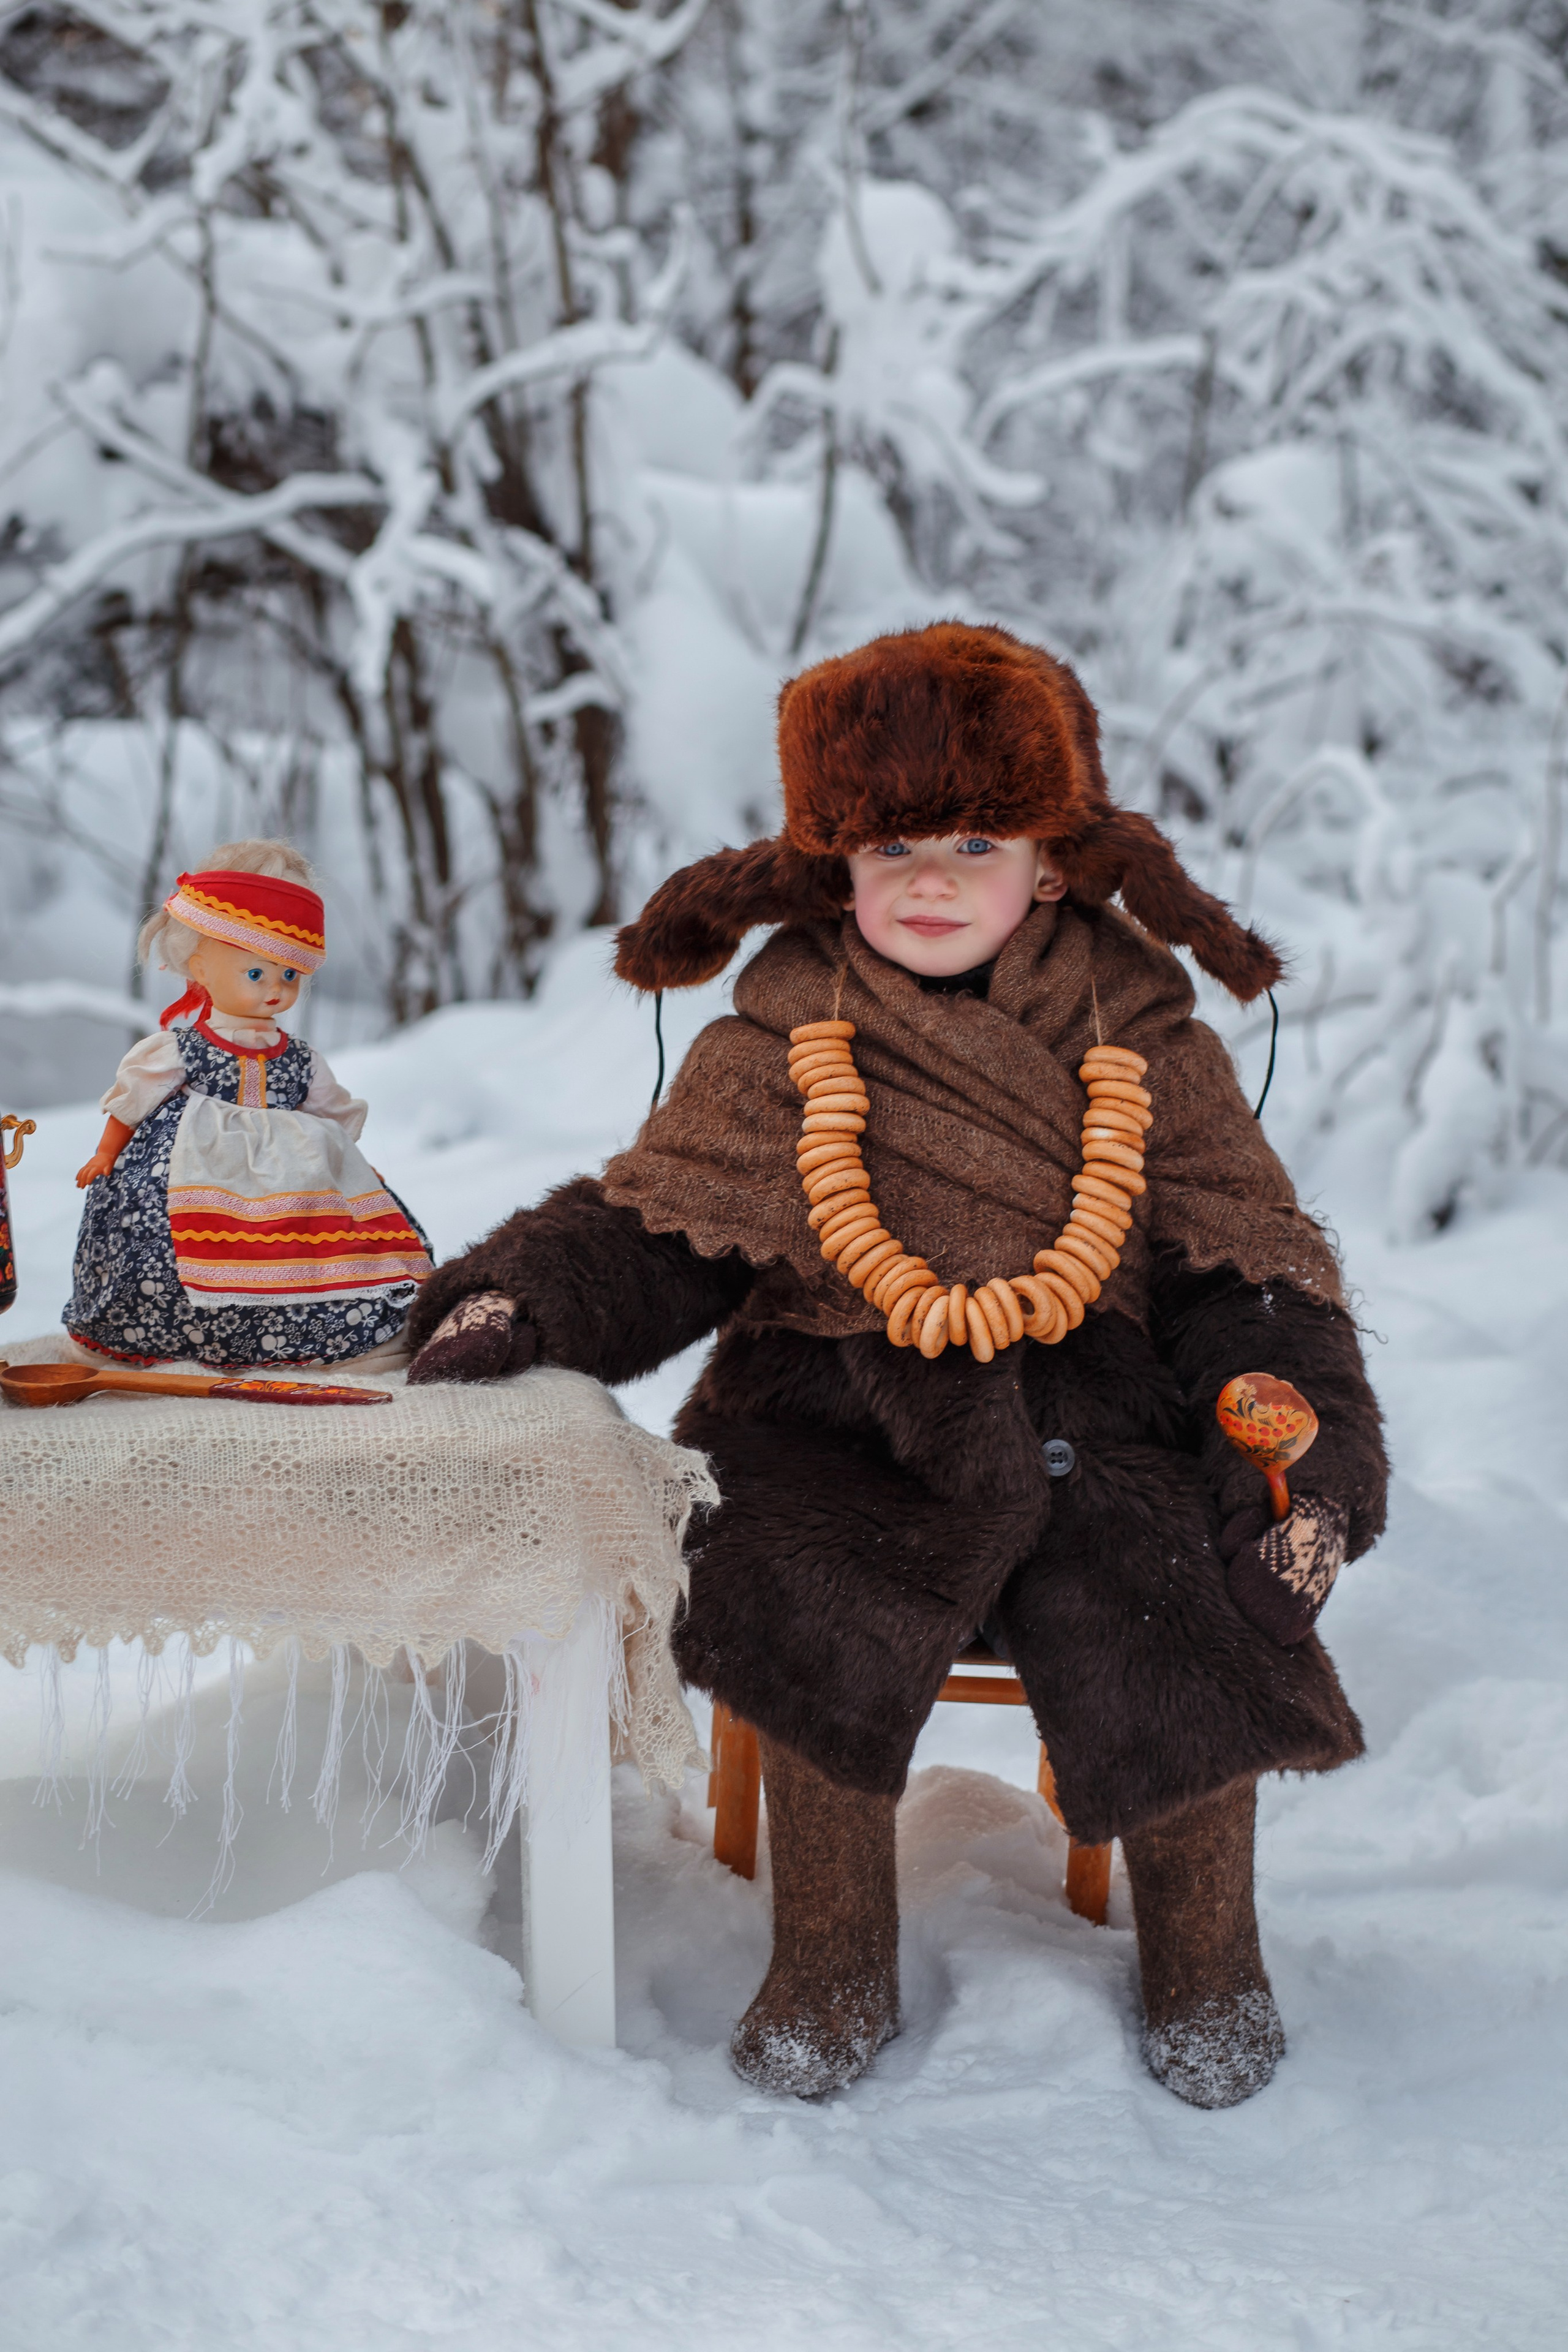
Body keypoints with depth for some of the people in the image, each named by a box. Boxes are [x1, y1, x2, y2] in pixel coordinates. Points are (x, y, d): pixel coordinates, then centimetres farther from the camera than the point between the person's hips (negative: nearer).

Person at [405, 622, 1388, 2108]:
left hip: (1091, 1402, 0)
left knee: (1171, 1649, -24)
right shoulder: (781, 1046, 7)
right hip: (845, 1414, 0)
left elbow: (1250, 1266, 10)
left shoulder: (1138, 1041, 8)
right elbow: (652, 1229, 10)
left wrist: (1312, 1447, -4)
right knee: (826, 1631, -29)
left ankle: (1205, 1959, 8)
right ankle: (832, 1971, -3)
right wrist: (521, 1298, -10)